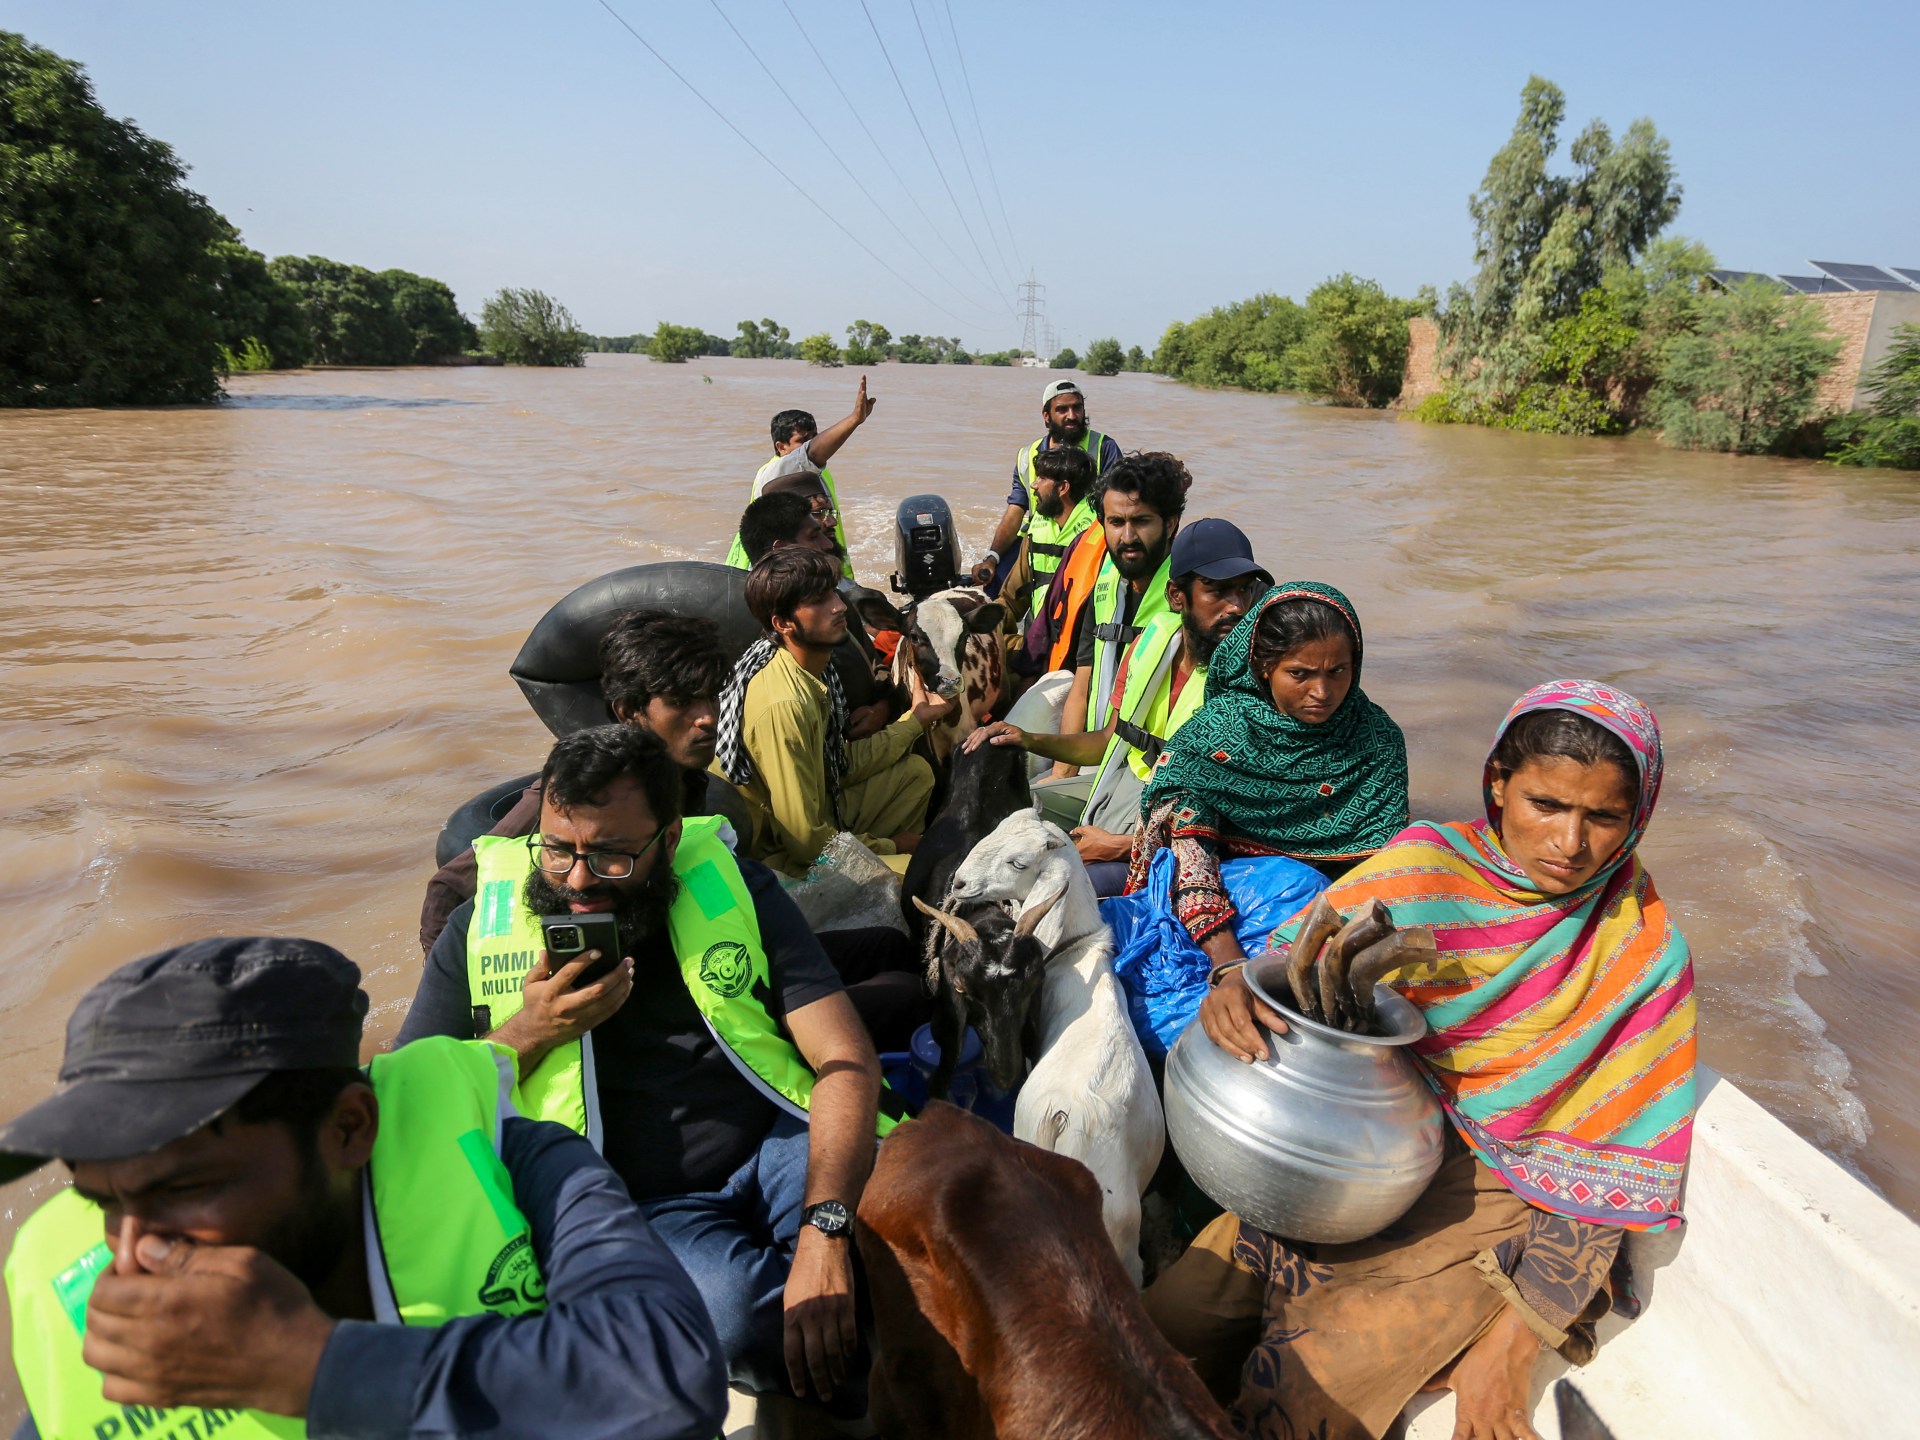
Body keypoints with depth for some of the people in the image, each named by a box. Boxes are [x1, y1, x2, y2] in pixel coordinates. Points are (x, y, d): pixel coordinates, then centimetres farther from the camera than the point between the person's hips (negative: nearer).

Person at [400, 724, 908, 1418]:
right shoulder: (483, 928, 2)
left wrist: (824, 1231, -24)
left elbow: (846, 1061, -8)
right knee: (735, 1307, -34)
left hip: (780, 1146, 1)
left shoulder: (735, 890, -1)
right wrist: (525, 1035, -13)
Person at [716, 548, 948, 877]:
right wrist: (887, 846, -11)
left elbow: (844, 763, 6)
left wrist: (917, 718, 11)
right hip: (781, 857, -10)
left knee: (916, 772, 16)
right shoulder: (783, 704, -30)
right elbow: (804, 839, -27)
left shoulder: (812, 668, -1)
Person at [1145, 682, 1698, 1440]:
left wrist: (1514, 1342, -12)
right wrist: (1233, 987, -26)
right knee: (1166, 1317, -9)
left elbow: (1609, 1172, -8)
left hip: (1494, 1199, -2)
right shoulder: (1429, 864, -7)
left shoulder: (1643, 954, -10)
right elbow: (1287, 958, -1)